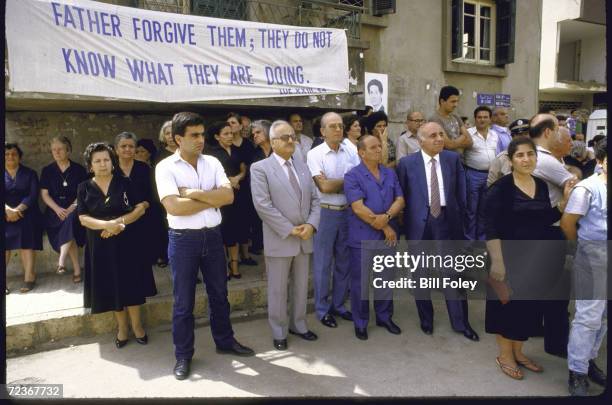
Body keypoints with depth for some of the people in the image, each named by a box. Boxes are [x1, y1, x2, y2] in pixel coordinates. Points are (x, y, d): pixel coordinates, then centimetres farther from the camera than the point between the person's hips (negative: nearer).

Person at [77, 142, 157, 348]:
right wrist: (108, 225, -20)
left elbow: (142, 207, -6)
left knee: (131, 284, 2)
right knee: (111, 287, 8)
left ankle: (137, 325, 16)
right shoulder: (84, 188, 2)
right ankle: (122, 327, 23)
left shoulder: (125, 183, -1)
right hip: (101, 245, 2)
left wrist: (121, 222, -18)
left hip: (128, 241, -1)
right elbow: (83, 219, -5)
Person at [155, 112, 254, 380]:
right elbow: (174, 207, -21)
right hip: (183, 239, -4)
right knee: (183, 300, 9)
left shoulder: (212, 162, 4)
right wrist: (212, 199, -12)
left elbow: (228, 195, -8)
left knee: (219, 293, 18)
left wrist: (194, 193, -15)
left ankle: (225, 341, 37)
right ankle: (183, 355, 25)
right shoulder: (166, 167, -9)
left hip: (212, 235, 4)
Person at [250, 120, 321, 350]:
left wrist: (311, 224, -8)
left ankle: (298, 325, 33)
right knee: (278, 289, 7)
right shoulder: (260, 168, -7)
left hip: (304, 238, 5)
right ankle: (279, 333, 23)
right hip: (279, 239, -5)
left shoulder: (302, 166, 12)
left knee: (301, 286, 16)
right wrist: (290, 230, -16)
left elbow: (314, 200, 9)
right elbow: (263, 206, -15)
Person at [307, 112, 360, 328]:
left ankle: (338, 304, 31)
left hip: (348, 212, 5)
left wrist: (335, 184, -13)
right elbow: (324, 186, -16)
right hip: (325, 213, -4)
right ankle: (322, 309, 21)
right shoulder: (315, 154, -9)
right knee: (323, 263, 6)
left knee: (344, 261, 15)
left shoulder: (351, 152, 4)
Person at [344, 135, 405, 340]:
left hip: (388, 235, 5)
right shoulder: (352, 176, -8)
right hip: (363, 236, -5)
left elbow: (400, 200, 3)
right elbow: (358, 208, -16)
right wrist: (384, 228, -13)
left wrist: (386, 217, -17)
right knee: (361, 281, 5)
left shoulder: (390, 173, 10)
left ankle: (384, 316, 31)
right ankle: (360, 322, 19)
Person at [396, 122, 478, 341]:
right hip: (419, 223, -1)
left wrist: (461, 218, 4)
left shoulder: (453, 158, 2)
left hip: (447, 221, 1)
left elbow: (460, 192, 6)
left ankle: (460, 322, 22)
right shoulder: (407, 163, -4)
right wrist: (403, 224, -1)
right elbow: (401, 196, 0)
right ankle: (426, 320, 31)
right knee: (421, 276, 12)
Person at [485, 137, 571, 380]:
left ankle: (517, 352, 34)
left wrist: (565, 201, -4)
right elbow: (491, 228, -17)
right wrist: (497, 261, -22)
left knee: (528, 305, 16)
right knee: (507, 305, 5)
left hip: (536, 258, 6)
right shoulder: (501, 188, -14)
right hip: (510, 257, -6)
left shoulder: (541, 186, 5)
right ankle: (504, 356, 23)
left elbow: (546, 220, 10)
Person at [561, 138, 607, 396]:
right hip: (594, 257, -6)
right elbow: (567, 224, -8)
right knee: (588, 316, -2)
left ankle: (589, 361, 31)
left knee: (603, 316, 15)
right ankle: (577, 373, 11)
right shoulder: (588, 188, -11)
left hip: (603, 258, 6)